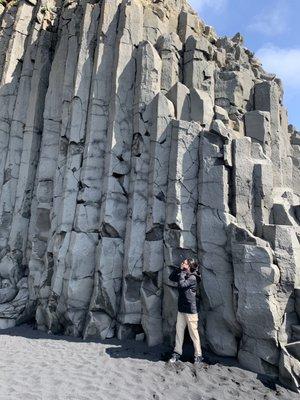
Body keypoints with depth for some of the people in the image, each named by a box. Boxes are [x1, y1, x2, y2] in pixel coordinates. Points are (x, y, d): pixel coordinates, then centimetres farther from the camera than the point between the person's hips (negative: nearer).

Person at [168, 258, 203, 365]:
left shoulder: (192, 278, -14)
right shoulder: (184, 275, 9)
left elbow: (182, 284, -28)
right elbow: (171, 278, 15)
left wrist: (182, 273, -16)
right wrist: (178, 269, 4)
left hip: (190, 310, -7)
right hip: (181, 309, 7)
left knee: (193, 333, 4)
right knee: (179, 331, 10)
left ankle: (198, 356, 16)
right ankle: (177, 353, 21)